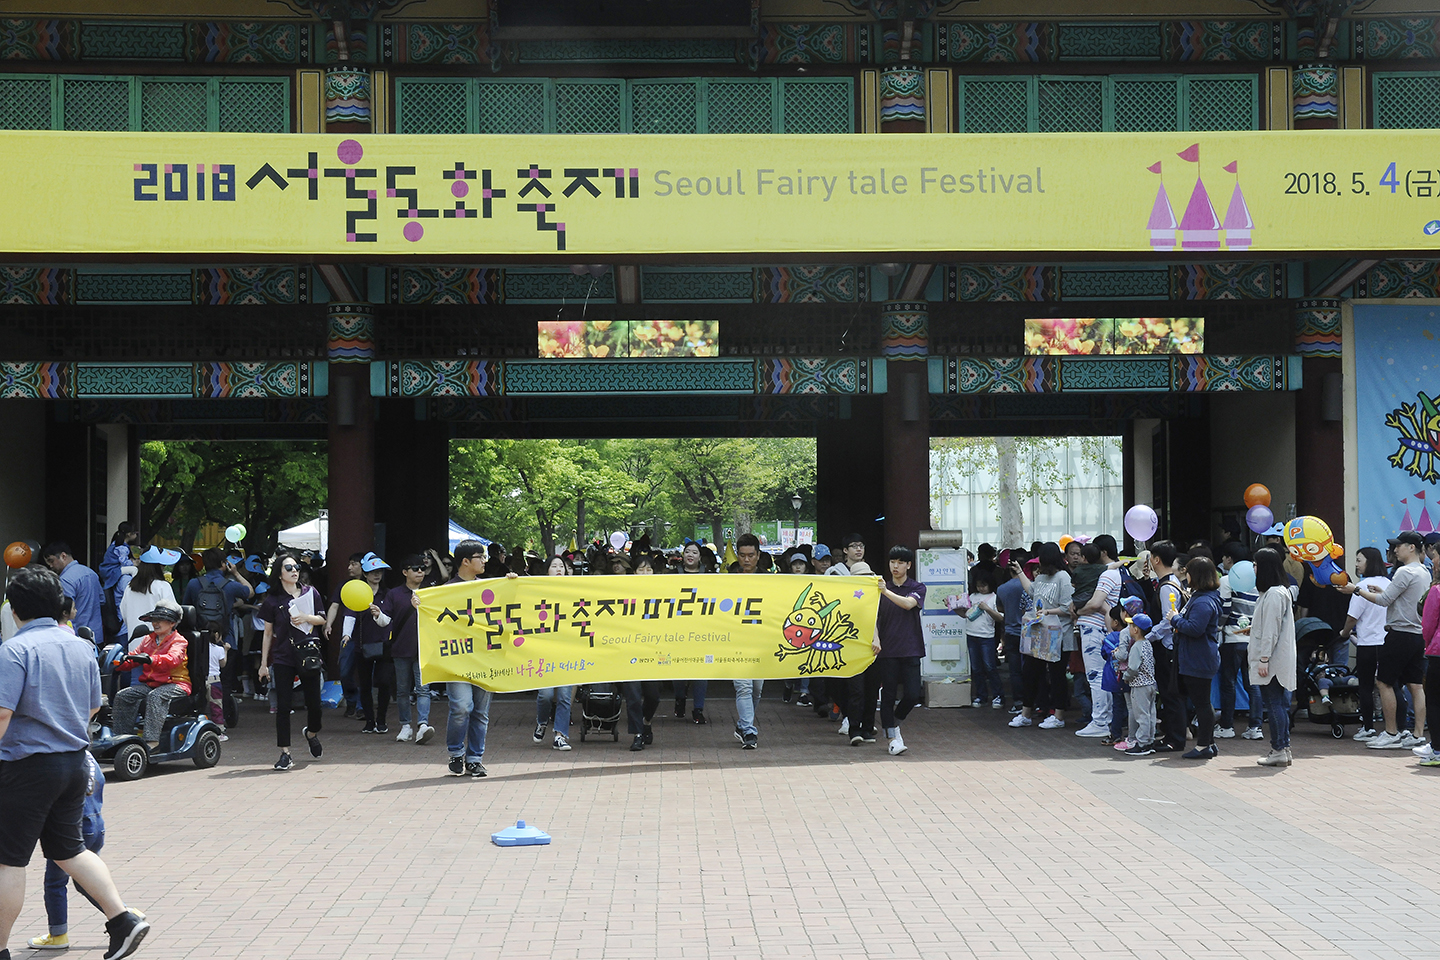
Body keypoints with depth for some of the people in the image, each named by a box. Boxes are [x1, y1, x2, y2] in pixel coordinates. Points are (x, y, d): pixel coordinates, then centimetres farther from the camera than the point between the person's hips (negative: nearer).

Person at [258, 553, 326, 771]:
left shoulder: (310, 592, 5)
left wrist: (305, 618, -12)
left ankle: (311, 732, 37)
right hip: (283, 658, -1)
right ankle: (285, 753, 1)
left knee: (314, 702, 5)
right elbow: (268, 633, 5)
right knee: (283, 706, -4)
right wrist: (264, 663, 6)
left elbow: (322, 619, 9)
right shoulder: (273, 599, 1)